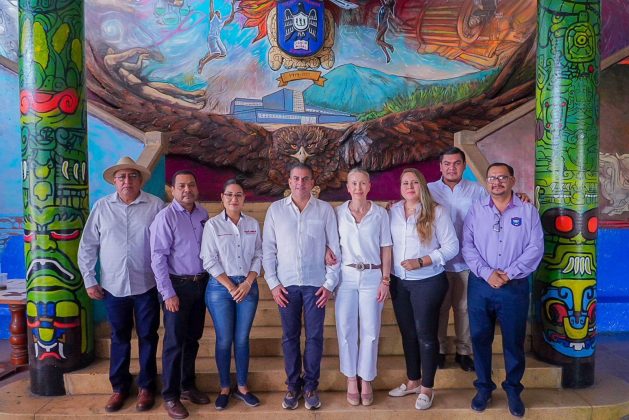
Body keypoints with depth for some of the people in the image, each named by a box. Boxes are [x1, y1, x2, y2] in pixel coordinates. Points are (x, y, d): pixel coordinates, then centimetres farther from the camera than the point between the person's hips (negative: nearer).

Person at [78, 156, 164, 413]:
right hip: (113, 286, 2)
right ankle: (119, 387, 30)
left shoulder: (156, 206, -4)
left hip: (146, 285, -2)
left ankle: (146, 386, 25)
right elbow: (87, 246, 6)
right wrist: (89, 280, 3)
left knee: (147, 337, 9)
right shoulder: (101, 207, 2)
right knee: (119, 338, 15)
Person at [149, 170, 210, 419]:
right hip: (177, 285, -5)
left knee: (193, 338, 16)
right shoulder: (165, 217, -12)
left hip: (201, 283, 6)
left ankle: (187, 386, 32)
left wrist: (210, 280, 6)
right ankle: (170, 396, 18)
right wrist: (168, 293, -16)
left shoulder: (203, 214, 5)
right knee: (174, 341, 3)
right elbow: (158, 258, -14)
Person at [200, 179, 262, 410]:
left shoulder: (253, 224, 6)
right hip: (220, 287, -2)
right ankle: (225, 388, 22)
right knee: (224, 340, 5)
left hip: (248, 286, 2)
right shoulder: (212, 224, -3)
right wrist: (231, 287, -11)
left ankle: (242, 387, 24)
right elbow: (209, 261, -7)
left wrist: (248, 282, -8)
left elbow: (258, 256, 5)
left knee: (242, 339, 9)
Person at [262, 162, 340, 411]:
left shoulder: (325, 209, 0)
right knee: (290, 337, 9)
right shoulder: (275, 209, 3)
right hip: (286, 284, 1)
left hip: (315, 283, -1)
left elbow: (335, 248, 1)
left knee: (314, 336, 6)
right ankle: (293, 386, 24)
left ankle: (310, 386, 22)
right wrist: (273, 283, -2)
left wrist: (329, 284, -3)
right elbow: (268, 249, 3)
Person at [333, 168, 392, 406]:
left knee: (370, 330, 5)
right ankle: (351, 380, 21)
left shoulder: (380, 213, 0)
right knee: (346, 329, 6)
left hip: (372, 276, 0)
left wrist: (385, 280, -4)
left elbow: (386, 249, 1)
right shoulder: (338, 212, 2)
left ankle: (366, 380, 21)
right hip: (346, 276, 1)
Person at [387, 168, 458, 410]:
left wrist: (421, 262, -19)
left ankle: (427, 388, 24)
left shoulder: (436, 212, -9)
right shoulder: (393, 211, 2)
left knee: (425, 334, 6)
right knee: (407, 333, 16)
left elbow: (451, 247, -11)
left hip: (428, 282, -4)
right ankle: (413, 381, 34)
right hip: (399, 282, 4)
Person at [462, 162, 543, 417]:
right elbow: (467, 246, -2)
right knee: (480, 339, 9)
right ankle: (484, 387, 25)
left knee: (514, 341, 9)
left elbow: (535, 248, -5)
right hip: (480, 285, 1)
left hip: (515, 287, -1)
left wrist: (509, 274, -14)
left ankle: (513, 390, 27)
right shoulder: (476, 210, 5)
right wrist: (487, 273, -14)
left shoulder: (528, 211, 2)